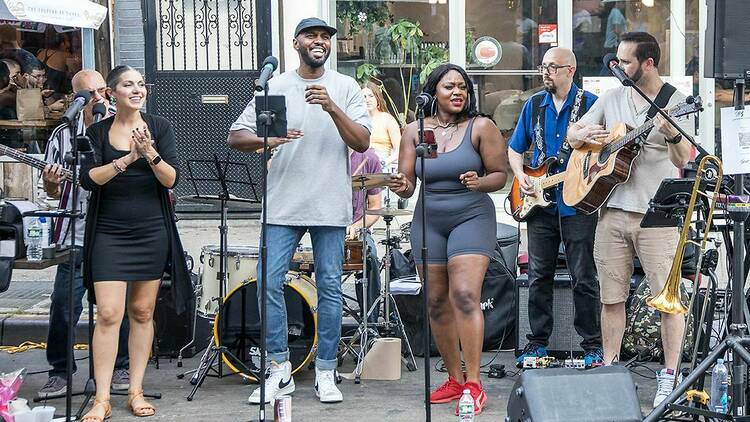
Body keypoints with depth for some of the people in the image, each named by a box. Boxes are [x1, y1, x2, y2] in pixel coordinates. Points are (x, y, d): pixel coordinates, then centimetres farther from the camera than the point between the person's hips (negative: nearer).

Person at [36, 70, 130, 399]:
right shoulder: (64, 134, 5)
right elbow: (51, 192, 11)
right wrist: (50, 183, -10)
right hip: (75, 237, 1)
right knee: (64, 307, -1)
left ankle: (119, 368, 20)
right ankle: (59, 372, 13)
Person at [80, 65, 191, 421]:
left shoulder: (160, 127, 3)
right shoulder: (97, 132, 3)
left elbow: (171, 180, -5)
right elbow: (88, 179, -10)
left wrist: (150, 153, -23)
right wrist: (127, 159, -22)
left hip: (152, 232, 1)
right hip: (109, 234, -1)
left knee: (142, 312, 6)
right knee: (108, 314, -8)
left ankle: (136, 391, 14)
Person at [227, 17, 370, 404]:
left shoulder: (345, 88, 5)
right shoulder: (274, 87, 5)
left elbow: (362, 143, -5)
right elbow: (235, 136, 2)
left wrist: (332, 108, -19)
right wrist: (267, 139, -19)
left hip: (331, 206, 0)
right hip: (283, 204, 0)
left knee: (330, 287, 4)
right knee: (268, 282, -6)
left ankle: (325, 372, 14)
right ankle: (279, 370, 6)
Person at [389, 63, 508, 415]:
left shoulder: (481, 127, -5)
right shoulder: (415, 131, 4)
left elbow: (500, 174, -3)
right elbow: (407, 184, 4)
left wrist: (479, 183, -24)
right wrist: (402, 187, -20)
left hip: (472, 218, -4)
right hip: (428, 222, 4)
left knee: (464, 296, -17)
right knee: (437, 303, 6)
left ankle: (473, 384, -13)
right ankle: (454, 379, 18)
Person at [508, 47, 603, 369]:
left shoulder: (590, 104, -1)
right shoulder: (533, 105, 11)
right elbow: (515, 149, 18)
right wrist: (521, 177, 2)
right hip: (539, 203, 4)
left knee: (584, 278, -1)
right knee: (539, 276, 8)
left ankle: (593, 346, 8)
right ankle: (537, 342, 17)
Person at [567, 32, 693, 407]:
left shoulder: (675, 102, -2)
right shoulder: (612, 98, 12)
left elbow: (683, 160, -10)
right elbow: (571, 134, 20)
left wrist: (673, 134, -31)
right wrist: (583, 135, -3)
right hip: (612, 210, 5)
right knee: (611, 297, 8)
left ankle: (670, 376, 3)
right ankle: (609, 369, 19)